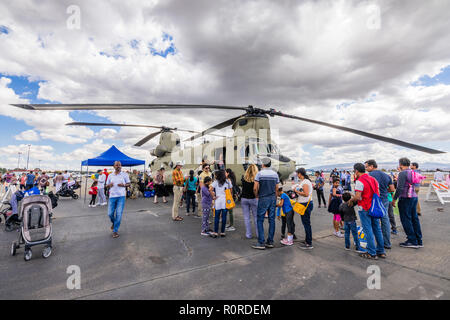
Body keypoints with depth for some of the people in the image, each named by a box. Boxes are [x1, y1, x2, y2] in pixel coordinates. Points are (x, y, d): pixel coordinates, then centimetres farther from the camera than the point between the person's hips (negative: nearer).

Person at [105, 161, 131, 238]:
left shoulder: (125, 174, 4)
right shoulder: (110, 175, 11)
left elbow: (129, 184, 6)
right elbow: (107, 186, 16)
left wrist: (123, 185, -15)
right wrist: (109, 185, -7)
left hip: (121, 196, -2)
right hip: (112, 196, 3)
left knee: (119, 214, -4)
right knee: (110, 213, 3)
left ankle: (115, 231, 9)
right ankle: (114, 223, 37)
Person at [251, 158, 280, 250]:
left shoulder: (259, 173, -7)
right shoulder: (275, 174, 6)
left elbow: (255, 188, -11)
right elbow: (276, 188, 9)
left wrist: (256, 196, 7)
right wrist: (275, 199, 18)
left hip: (263, 199, -5)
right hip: (273, 198, 5)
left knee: (260, 220, 1)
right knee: (272, 220, 9)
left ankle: (261, 243, 1)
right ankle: (270, 242, 16)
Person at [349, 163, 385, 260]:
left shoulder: (360, 181, -17)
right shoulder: (373, 179, 9)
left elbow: (357, 197, -22)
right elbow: (378, 193, 15)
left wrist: (351, 200, -3)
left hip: (364, 209, -8)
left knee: (368, 231, 0)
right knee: (377, 229, 16)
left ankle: (372, 253, 8)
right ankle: (381, 251, 26)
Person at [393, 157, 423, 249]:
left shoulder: (402, 173, -13)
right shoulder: (412, 172, 11)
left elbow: (400, 188, -19)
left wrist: (394, 199, -13)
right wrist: (398, 180, 29)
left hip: (405, 198, -8)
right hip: (414, 197, 8)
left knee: (406, 220, 0)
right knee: (414, 219, 13)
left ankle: (412, 241, 5)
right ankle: (419, 241, 21)